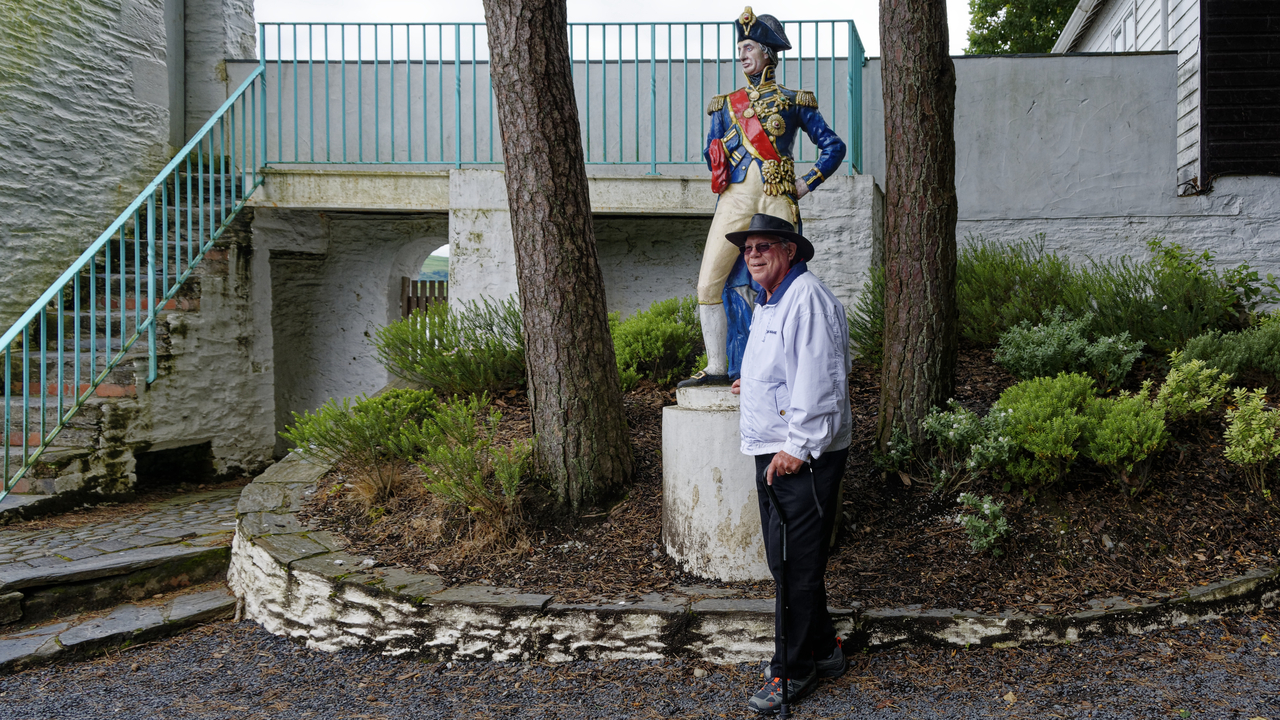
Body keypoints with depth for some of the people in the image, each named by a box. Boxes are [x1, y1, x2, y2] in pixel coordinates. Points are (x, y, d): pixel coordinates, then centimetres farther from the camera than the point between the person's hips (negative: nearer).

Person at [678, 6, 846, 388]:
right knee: (709, 283, -7)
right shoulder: (725, 104, 19)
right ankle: (717, 367, 2)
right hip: (735, 202, 3)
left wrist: (806, 183, 3)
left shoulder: (794, 102, 11)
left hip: (777, 203, -2)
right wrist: (723, 176, 9)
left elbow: (834, 146, 13)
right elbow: (712, 152, 26)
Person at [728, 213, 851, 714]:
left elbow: (818, 378, -22)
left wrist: (798, 447, -23)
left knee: (796, 566, -4)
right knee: (785, 562, 16)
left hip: (803, 457, -10)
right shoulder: (768, 302, 18)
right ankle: (823, 652, 30)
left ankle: (792, 672, 8)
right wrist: (754, 385, 44)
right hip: (773, 452, 10)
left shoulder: (807, 298, -15)